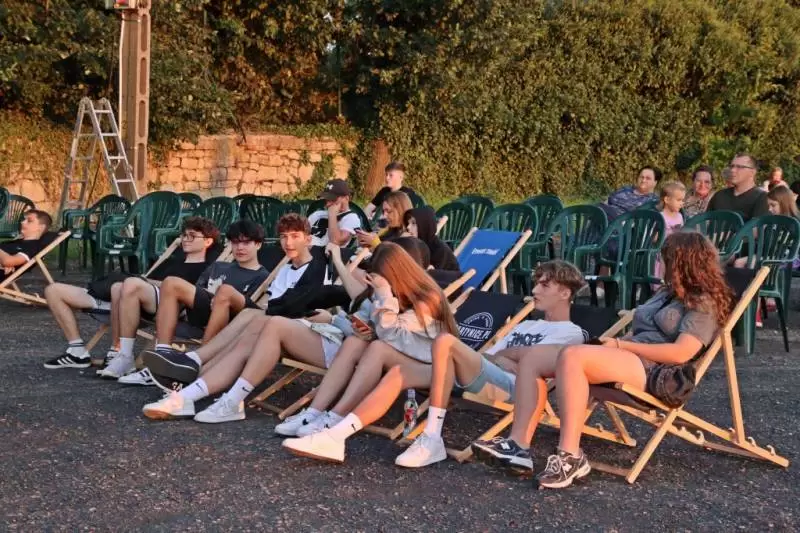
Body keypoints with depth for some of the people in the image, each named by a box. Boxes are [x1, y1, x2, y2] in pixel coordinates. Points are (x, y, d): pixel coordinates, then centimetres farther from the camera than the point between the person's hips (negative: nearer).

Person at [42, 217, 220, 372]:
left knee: (132, 284, -45)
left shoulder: (205, 269, 10)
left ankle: (122, 355, -31)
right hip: (116, 297, 9)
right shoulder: (172, 261, 34)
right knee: (54, 290, 4)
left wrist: (150, 282, -6)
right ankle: (78, 351, 1)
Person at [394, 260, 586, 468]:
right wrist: (499, 361, 1)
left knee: (446, 342, -34)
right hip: (486, 376, 7)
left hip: (510, 385, -7)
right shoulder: (526, 325, 38)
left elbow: (525, 354, -4)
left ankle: (431, 439, -34)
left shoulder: (571, 332, 14)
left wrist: (497, 355, 14)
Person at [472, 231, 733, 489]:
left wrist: (621, 345, -12)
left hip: (652, 371, -10)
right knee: (533, 357, -7)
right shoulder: (667, 293, 28)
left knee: (571, 356, -37)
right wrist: (613, 341, 2)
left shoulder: (704, 304, -1)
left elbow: (681, 353, -15)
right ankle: (518, 443, -20)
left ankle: (570, 456, -36)